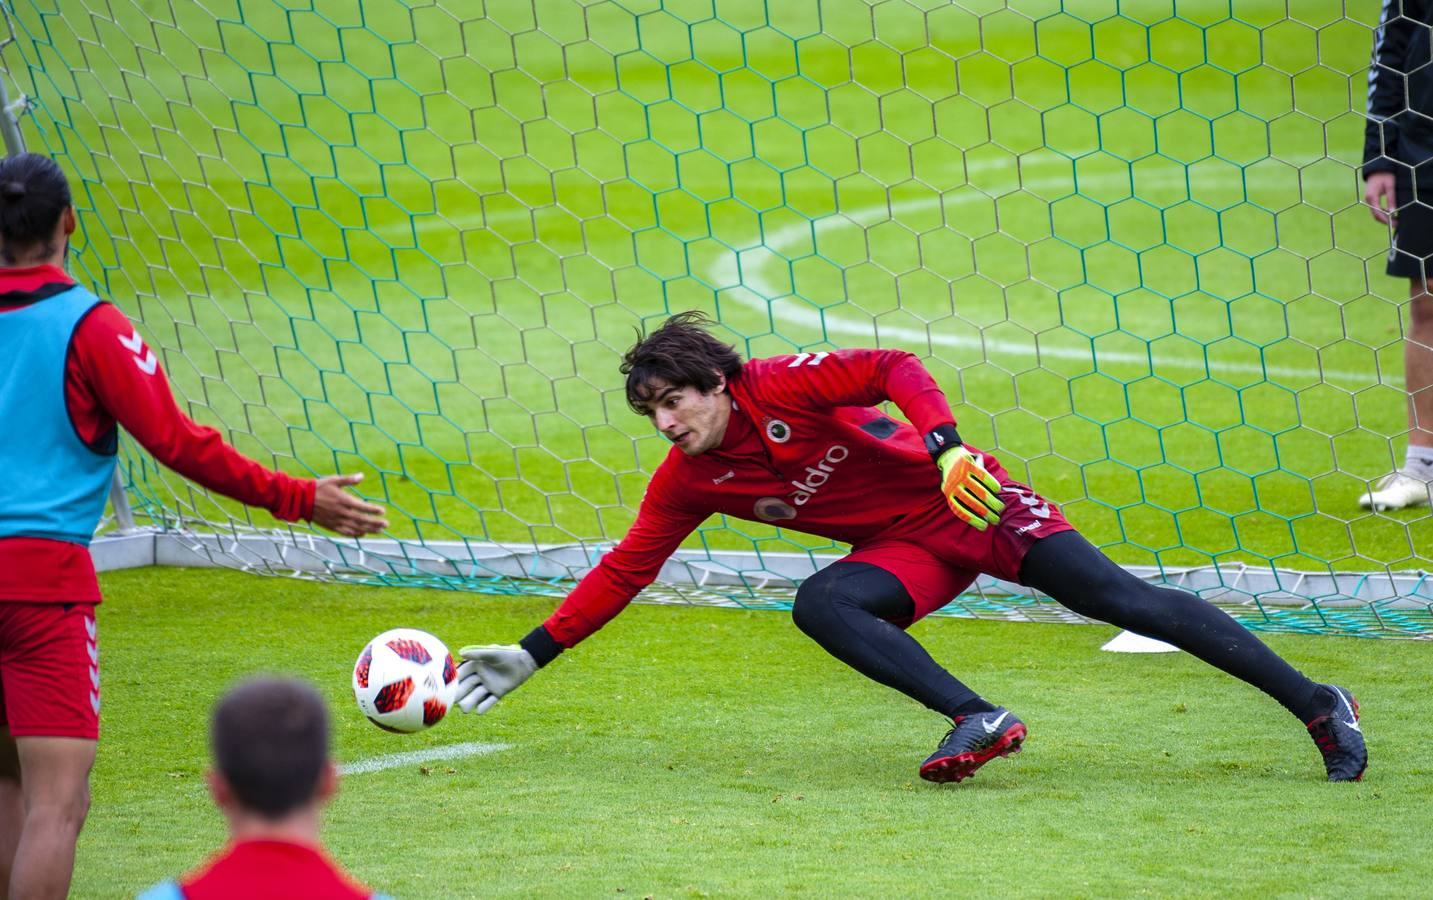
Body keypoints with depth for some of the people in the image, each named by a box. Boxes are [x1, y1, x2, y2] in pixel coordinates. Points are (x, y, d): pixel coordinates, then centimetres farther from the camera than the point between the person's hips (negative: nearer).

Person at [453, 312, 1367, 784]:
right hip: (908, 551, 5)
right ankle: (976, 718, -28)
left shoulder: (780, 385, -17)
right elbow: (624, 571, 5)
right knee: (820, 604, -24)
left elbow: (895, 368, -23)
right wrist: (530, 655, 2)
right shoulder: (687, 482, -1)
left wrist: (948, 450, -37)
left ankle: (1316, 703, -12)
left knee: (1118, 597, -16)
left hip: (966, 501, -5)